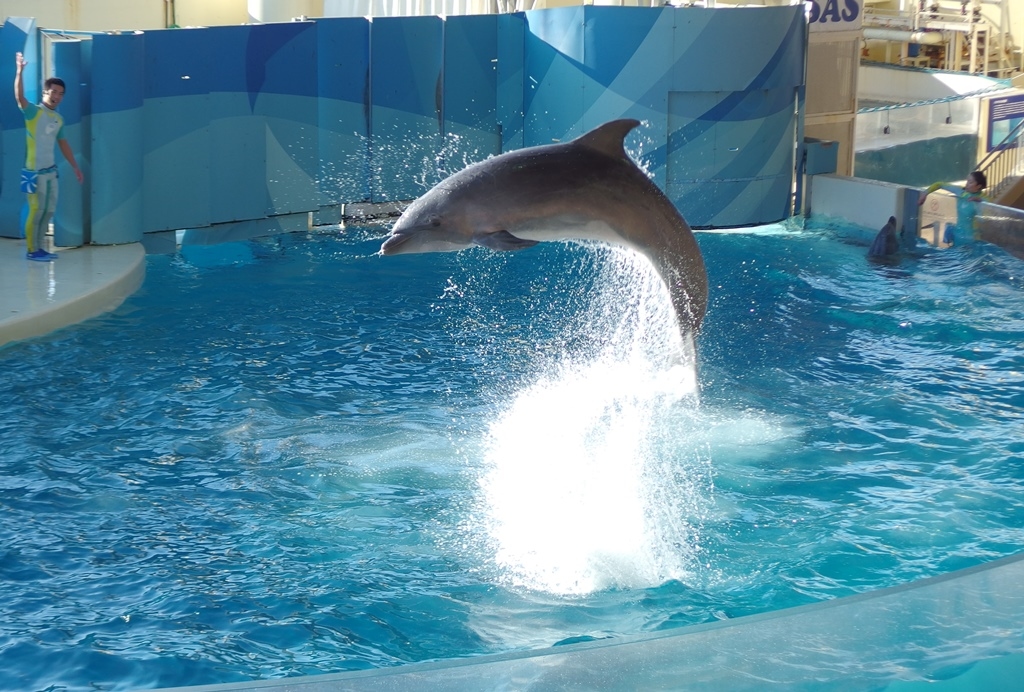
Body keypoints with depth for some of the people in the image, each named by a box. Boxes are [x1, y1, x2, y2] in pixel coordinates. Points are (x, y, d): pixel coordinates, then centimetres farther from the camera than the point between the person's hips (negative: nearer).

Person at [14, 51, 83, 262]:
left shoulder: (58, 119, 10)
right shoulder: (34, 112, -11)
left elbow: (63, 144, 20)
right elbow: (20, 97, -29)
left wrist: (75, 166, 22)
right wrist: (19, 72, -42)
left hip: (51, 170, 7)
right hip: (35, 171, -7)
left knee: (49, 210, 12)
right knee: (36, 210, -3)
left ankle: (38, 247, 23)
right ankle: (31, 250, 6)